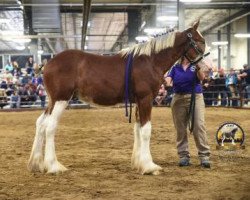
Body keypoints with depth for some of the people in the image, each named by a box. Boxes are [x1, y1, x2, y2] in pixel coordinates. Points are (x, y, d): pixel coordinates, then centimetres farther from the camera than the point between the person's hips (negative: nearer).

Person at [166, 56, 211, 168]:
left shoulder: (195, 65, 4)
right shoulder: (175, 67, 9)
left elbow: (202, 77, -11)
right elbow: (169, 77, -3)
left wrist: (198, 68, -31)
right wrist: (167, 83, -26)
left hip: (195, 97, -2)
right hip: (178, 99, 2)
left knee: (199, 126, -9)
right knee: (180, 128, 5)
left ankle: (204, 156, -7)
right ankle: (184, 156, 14)